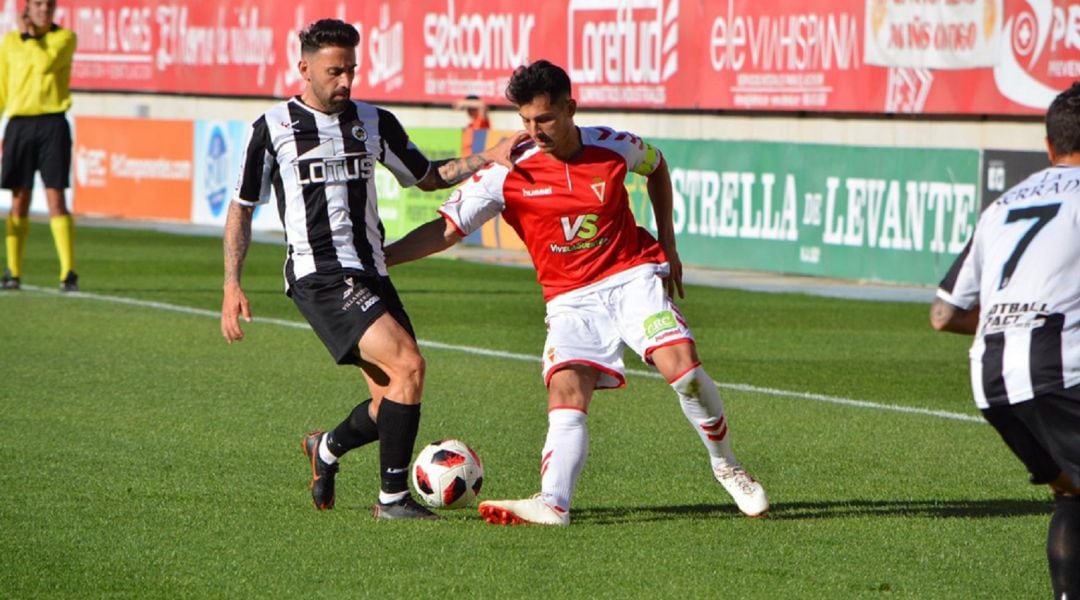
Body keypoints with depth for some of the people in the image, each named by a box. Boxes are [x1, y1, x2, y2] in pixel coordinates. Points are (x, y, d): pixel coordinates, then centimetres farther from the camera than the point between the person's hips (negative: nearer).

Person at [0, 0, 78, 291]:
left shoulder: (65, 38, 2)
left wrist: (29, 36, -4)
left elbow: (46, 63, -17)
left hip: (52, 123, -2)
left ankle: (68, 272, -9)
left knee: (55, 197, -9)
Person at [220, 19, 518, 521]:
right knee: (408, 366, -22)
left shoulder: (374, 123, 12)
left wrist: (490, 157, 7)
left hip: (371, 274, 6)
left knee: (393, 403, 2)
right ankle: (392, 498, -14)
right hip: (319, 277, -6)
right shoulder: (274, 129, 0)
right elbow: (241, 208, 7)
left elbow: (428, 177, 23)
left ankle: (327, 447, 33)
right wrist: (232, 285, -1)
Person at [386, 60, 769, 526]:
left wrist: (667, 245, 17)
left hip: (632, 277, 0)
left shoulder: (613, 148, -4)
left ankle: (726, 467, 1)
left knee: (681, 364, -20)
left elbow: (657, 166, 19)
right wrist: (374, 258, -20)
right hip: (571, 301, 0)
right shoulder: (507, 172, -10)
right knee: (565, 392, -22)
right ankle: (553, 502, -36)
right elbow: (447, 228, -8)